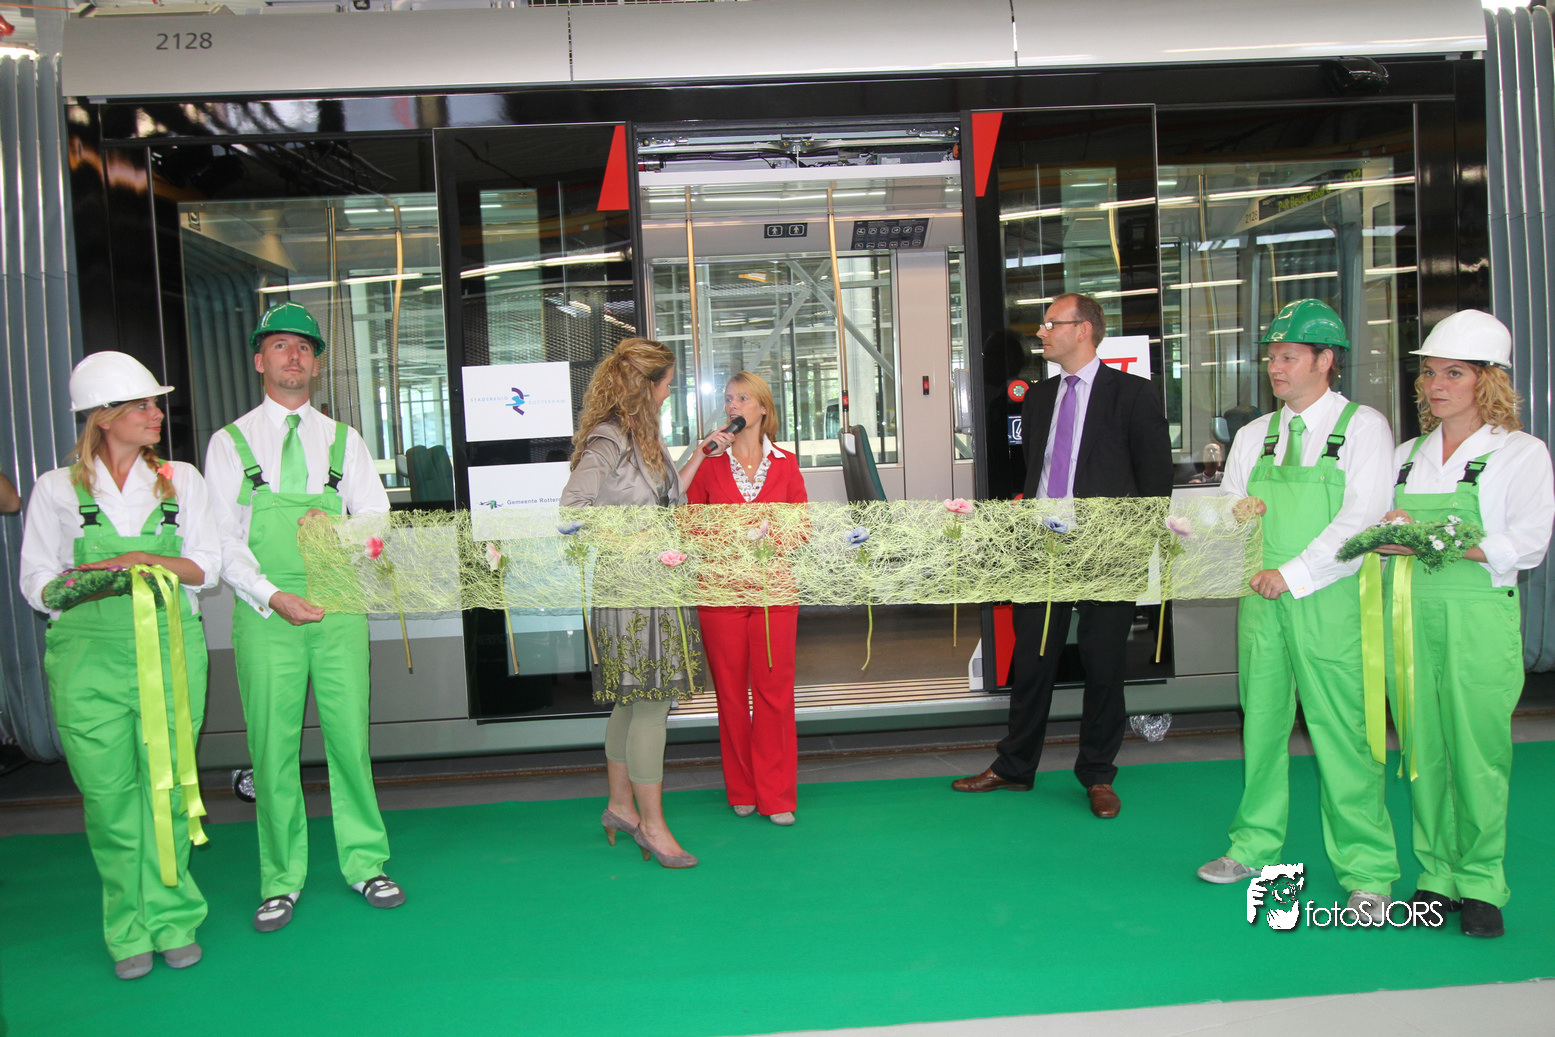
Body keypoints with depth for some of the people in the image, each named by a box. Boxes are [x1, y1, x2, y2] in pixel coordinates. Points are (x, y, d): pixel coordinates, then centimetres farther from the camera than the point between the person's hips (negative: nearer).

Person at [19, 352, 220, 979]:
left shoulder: (181, 479, 13)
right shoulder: (57, 489, 8)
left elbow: (207, 567, 7)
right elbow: (37, 584, 6)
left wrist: (149, 560, -10)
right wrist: (86, 582, -14)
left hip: (170, 650, 1)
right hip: (90, 657, -1)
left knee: (167, 787, 1)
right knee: (108, 794, -1)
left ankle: (171, 918, 13)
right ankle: (130, 928, 13)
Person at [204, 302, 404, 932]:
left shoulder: (343, 440, 13)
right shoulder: (231, 443, 7)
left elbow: (378, 521, 8)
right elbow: (222, 539, 0)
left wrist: (336, 527, -13)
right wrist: (272, 596, -13)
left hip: (339, 606, 1)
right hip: (266, 613, -1)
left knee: (350, 737, 3)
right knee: (273, 747, 2)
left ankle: (364, 864, 17)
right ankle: (282, 880, 16)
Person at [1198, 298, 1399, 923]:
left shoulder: (1363, 427, 0)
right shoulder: (1252, 437, 15)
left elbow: (1361, 520, -10)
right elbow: (1225, 510, 18)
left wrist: (1292, 574, -16)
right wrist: (1232, 515, -6)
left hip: (1327, 602, -4)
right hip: (1260, 600, 5)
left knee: (1341, 733, -3)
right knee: (1261, 725, 10)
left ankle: (1366, 871, 9)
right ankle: (1255, 847, 24)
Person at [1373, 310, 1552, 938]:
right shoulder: (1406, 456, 17)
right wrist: (1386, 535, -6)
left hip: (1478, 615, -4)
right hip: (1409, 614, 4)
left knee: (1477, 750, -2)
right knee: (1423, 749, 5)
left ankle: (1481, 883, 11)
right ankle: (1437, 875, 16)